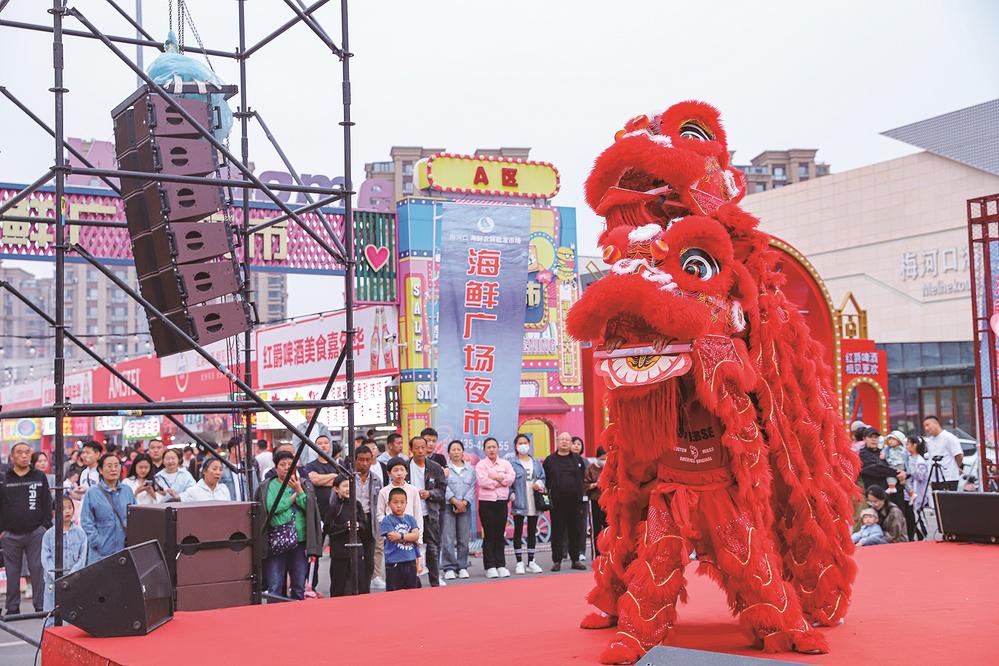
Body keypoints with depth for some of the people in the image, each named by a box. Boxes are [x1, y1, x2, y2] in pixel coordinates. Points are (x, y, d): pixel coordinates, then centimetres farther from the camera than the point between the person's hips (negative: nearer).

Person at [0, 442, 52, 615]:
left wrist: (46, 526, -1)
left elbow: (47, 503, 7)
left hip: (36, 532, 0)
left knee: (38, 570, -1)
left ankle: (40, 606, 5)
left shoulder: (40, 477, 6)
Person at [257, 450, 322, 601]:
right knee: (274, 589, -1)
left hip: (300, 542, 2)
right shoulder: (266, 487, 5)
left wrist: (299, 491, -10)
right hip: (276, 543, -2)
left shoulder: (304, 486, 12)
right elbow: (271, 508, -12)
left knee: (299, 588, 8)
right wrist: (294, 496, -5)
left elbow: (310, 508, -1)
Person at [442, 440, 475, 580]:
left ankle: (462, 567, 11)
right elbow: (444, 488, -6)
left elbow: (472, 488, 7)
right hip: (448, 507, -3)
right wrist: (455, 502, -13)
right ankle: (449, 568, -2)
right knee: (448, 538, -6)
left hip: (465, 507, 3)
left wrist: (464, 503, -7)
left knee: (464, 539, 3)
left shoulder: (470, 469, 13)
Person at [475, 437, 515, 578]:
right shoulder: (481, 465, 3)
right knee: (489, 535, -2)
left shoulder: (505, 463, 12)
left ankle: (501, 565, 11)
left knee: (500, 534, 5)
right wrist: (502, 480, -6)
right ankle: (490, 567, 1)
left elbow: (511, 478, -4)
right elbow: (482, 481, -13)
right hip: (486, 503, -2)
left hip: (502, 502, 3)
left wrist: (496, 477, -12)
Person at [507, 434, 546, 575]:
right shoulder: (511, 461, -3)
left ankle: (530, 561, 17)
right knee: (518, 531, 2)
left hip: (534, 502, 5)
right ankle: (519, 562, 7)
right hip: (519, 502, -4)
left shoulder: (536, 462, 13)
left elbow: (542, 477, 15)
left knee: (532, 531, 9)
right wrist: (511, 494, -17)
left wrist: (539, 484, -6)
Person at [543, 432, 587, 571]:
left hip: (574, 502, 2)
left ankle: (575, 559, 15)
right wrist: (548, 495, -4)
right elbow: (544, 480, 4)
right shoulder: (550, 460, 5)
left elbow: (583, 478, 13)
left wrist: (579, 494, 5)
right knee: (557, 532, 1)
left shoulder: (578, 460, 11)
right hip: (556, 503, -2)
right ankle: (557, 561, 6)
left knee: (575, 532, 6)